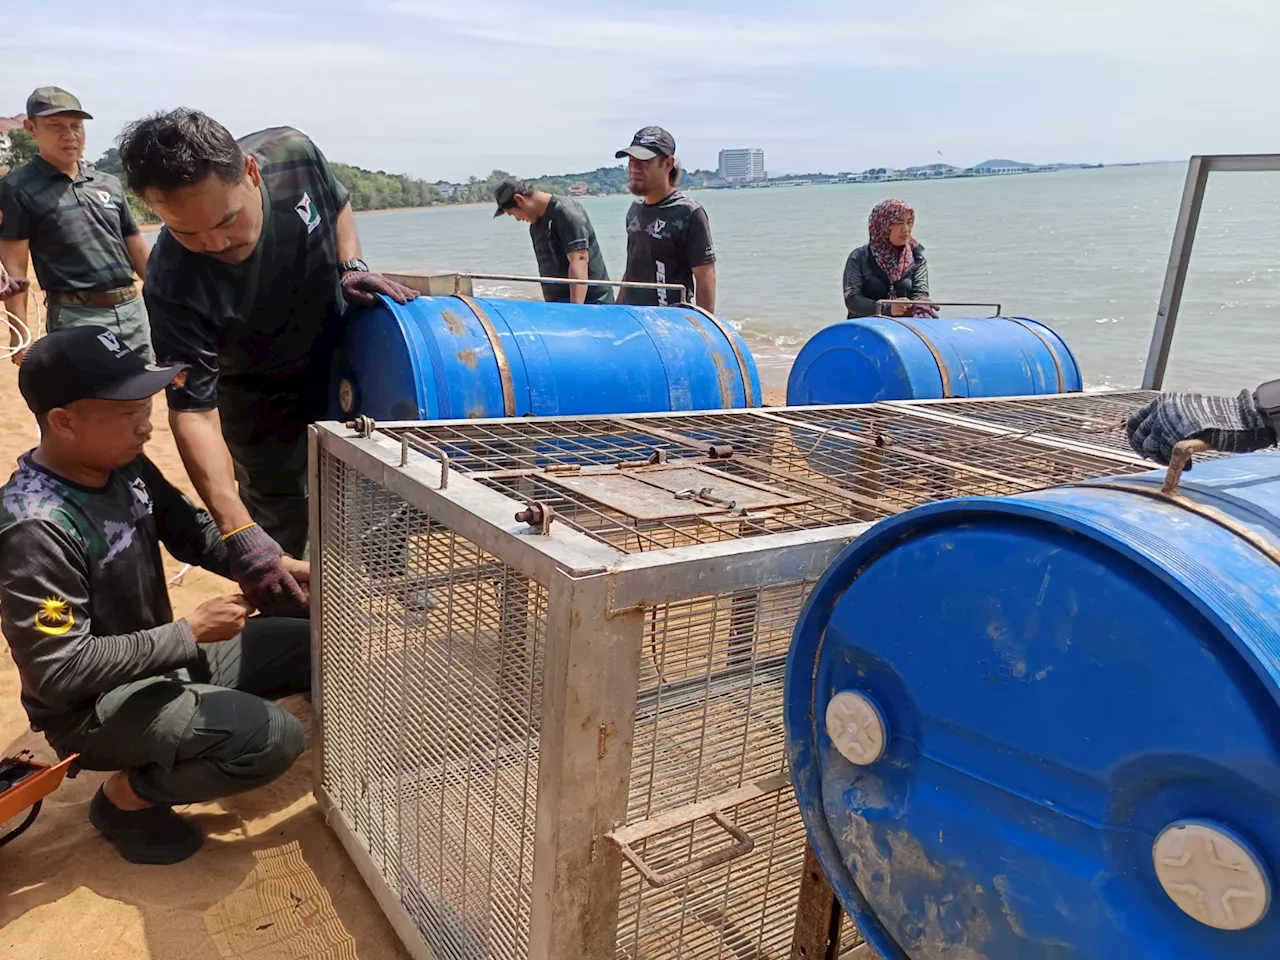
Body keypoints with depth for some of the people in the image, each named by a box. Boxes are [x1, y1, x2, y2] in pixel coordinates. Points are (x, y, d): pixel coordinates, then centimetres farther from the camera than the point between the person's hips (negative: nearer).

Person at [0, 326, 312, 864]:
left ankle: (180, 725, 13)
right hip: (93, 704, -8)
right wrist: (189, 634, -23)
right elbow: (61, 671, -28)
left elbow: (189, 532, 7)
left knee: (316, 647, 6)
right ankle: (127, 796, 1)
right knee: (274, 739, -24)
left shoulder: (125, 466, -6)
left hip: (161, 658, 8)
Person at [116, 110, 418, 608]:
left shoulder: (293, 152, -27)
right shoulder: (175, 286, -36)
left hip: (346, 360, 5)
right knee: (284, 534, 2)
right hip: (264, 399, -4)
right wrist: (239, 534, -44)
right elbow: (193, 411, -34)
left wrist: (350, 266, -20)